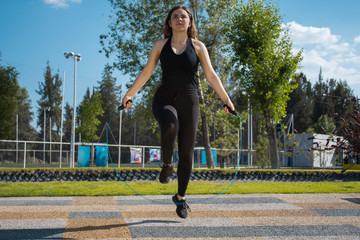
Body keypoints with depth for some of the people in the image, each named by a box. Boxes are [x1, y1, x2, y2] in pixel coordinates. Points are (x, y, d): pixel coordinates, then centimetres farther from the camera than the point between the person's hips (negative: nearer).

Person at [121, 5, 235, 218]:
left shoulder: (198, 46, 7)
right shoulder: (161, 45, 9)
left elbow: (211, 76, 4)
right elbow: (145, 74, 12)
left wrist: (226, 100, -3)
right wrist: (129, 95, 11)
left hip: (189, 101, 1)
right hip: (165, 99, 0)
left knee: (187, 152, 0)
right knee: (170, 127, -36)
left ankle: (181, 197, 19)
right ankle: (167, 165, -6)